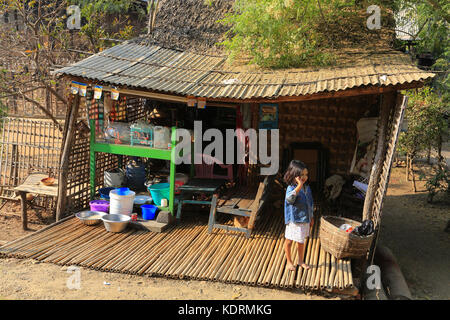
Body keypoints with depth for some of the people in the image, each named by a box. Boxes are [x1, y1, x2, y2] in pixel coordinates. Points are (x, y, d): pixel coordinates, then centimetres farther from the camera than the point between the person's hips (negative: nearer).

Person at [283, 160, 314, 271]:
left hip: (305, 220, 6)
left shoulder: (307, 188, 4)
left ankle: (300, 260, 35)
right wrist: (299, 186, -44)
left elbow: (310, 203, 15)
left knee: (301, 241, 19)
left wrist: (311, 218, 17)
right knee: (289, 240, 8)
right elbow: (289, 199, -39)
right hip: (294, 220, -6)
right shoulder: (291, 188, -17)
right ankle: (289, 261, 25)